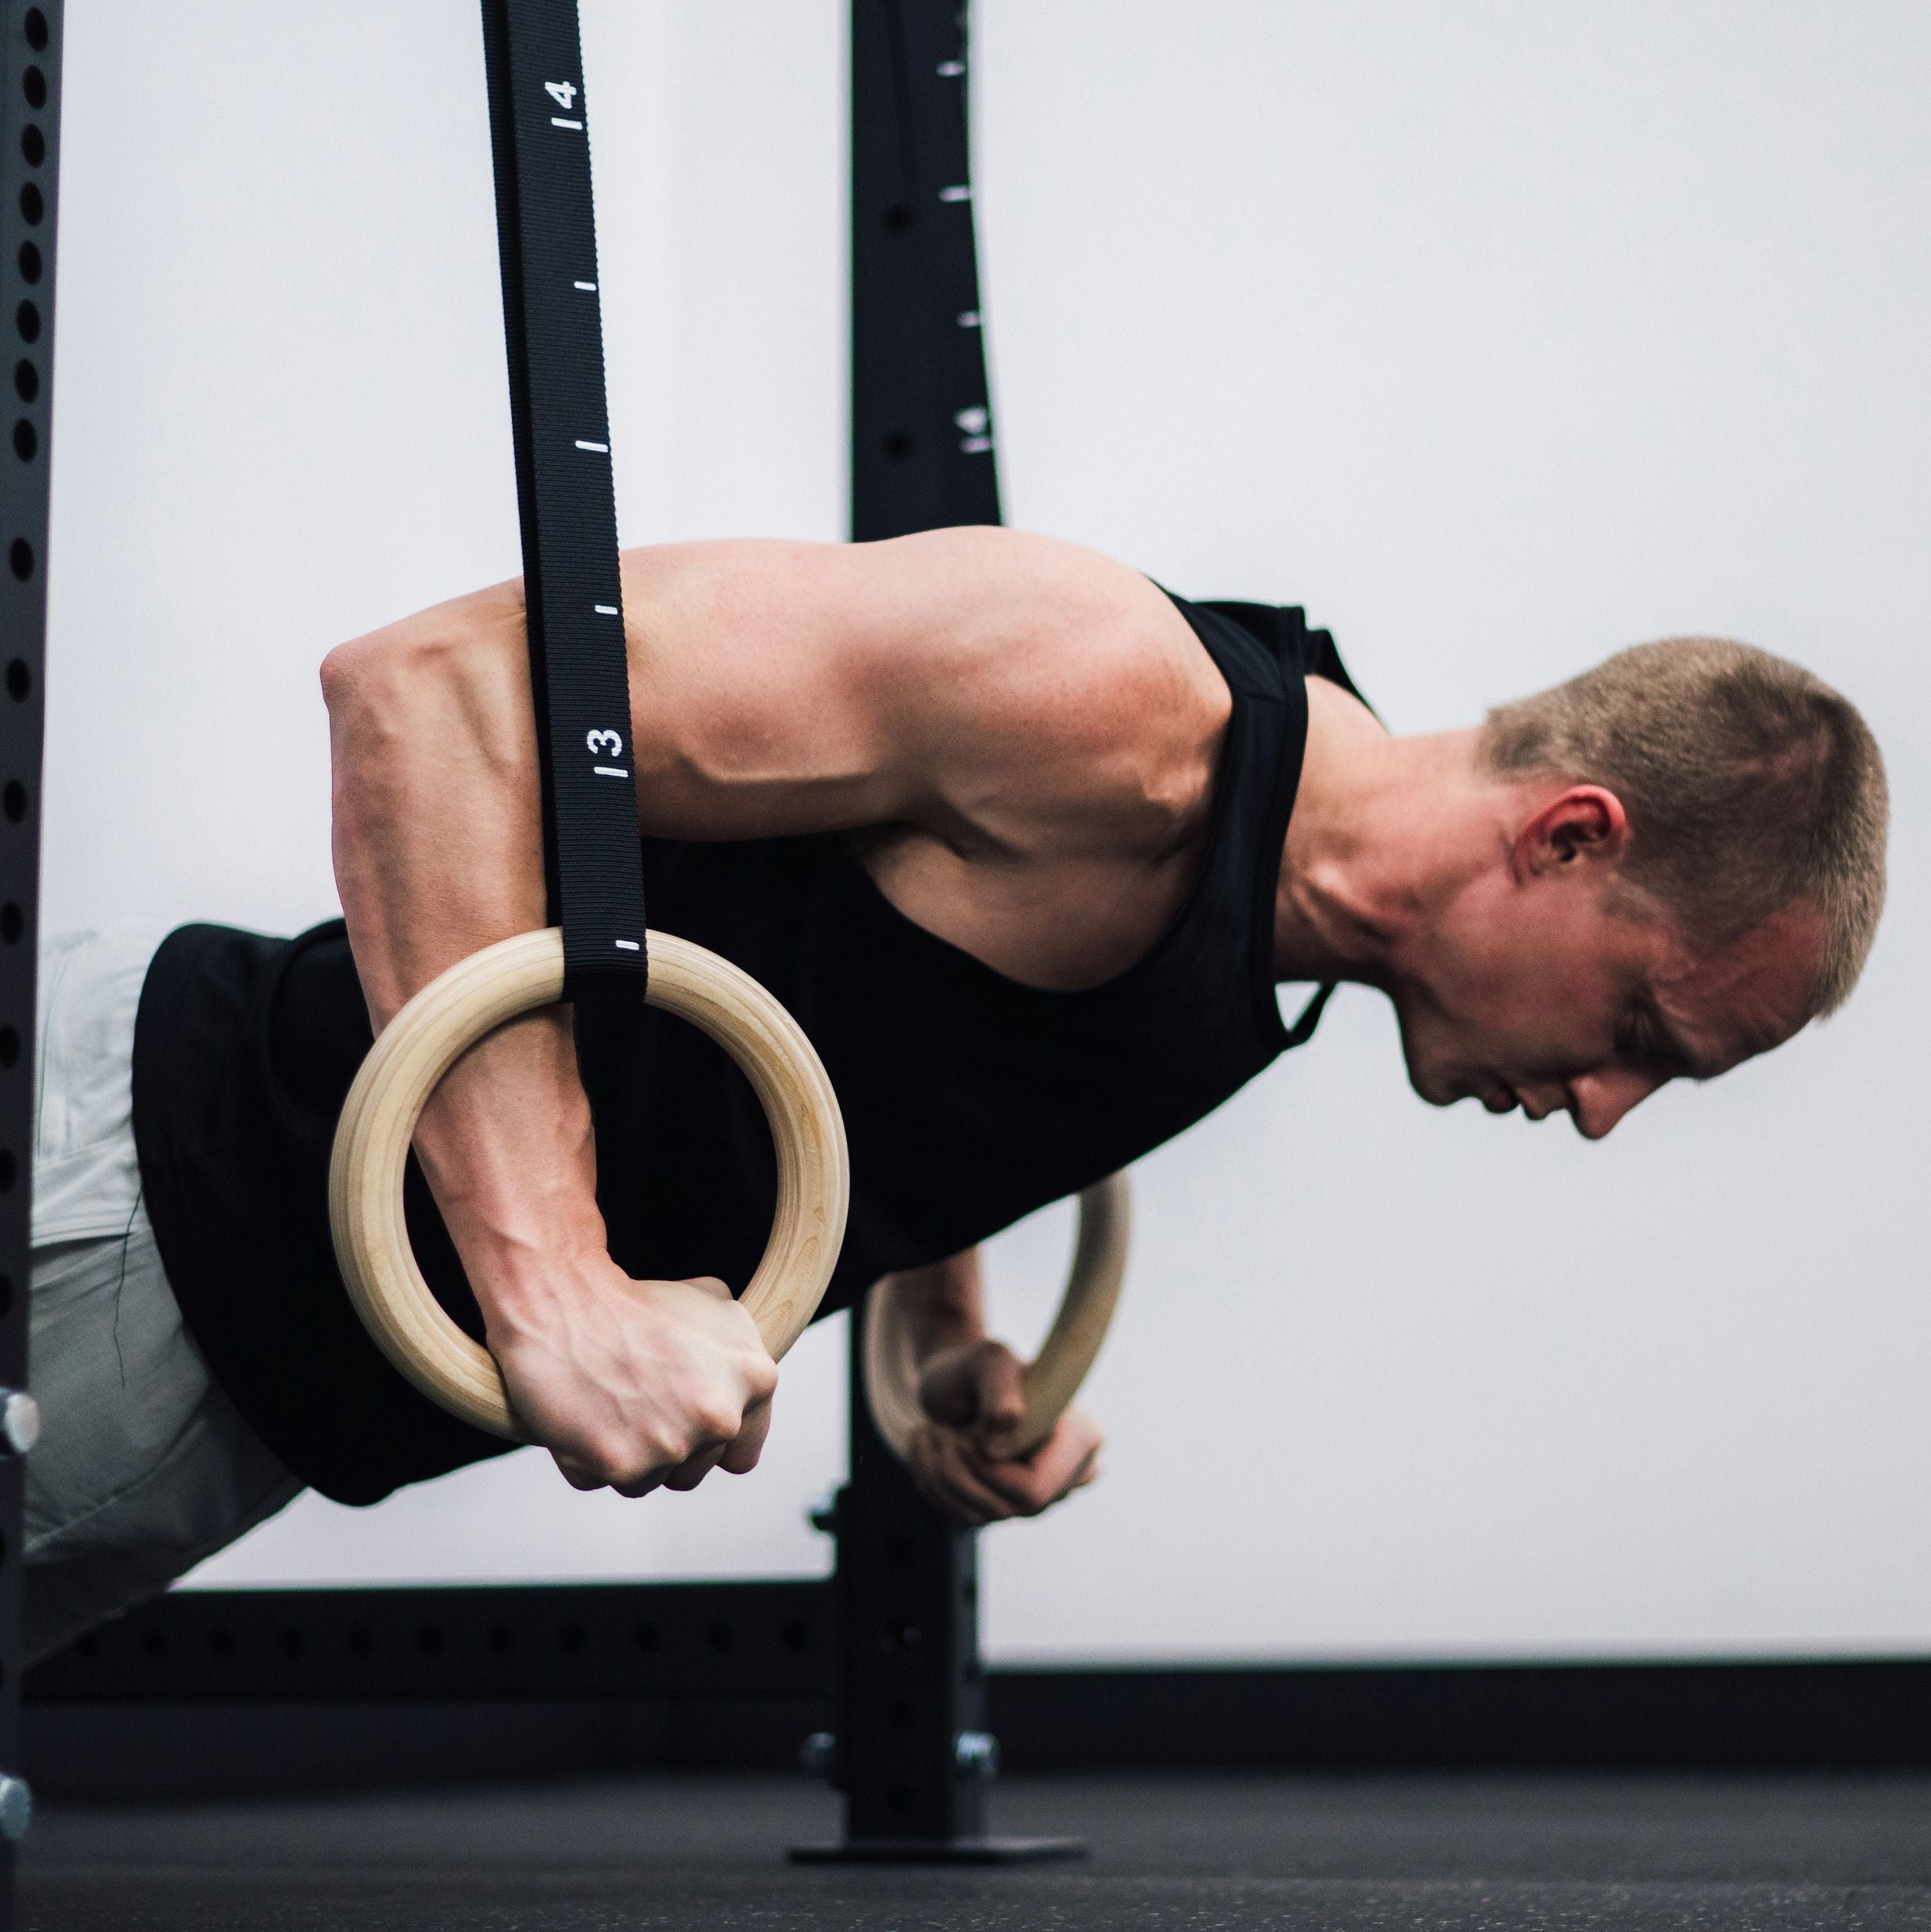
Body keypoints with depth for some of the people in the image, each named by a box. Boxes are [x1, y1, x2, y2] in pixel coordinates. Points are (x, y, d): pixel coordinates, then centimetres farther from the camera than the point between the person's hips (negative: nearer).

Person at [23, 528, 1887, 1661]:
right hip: (150, 1191, -8)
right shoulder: (1118, 705, -25)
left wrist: (953, 1348, 7)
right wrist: (553, 1285, -33)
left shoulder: (1252, 965, 4)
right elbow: (438, 680, -28)